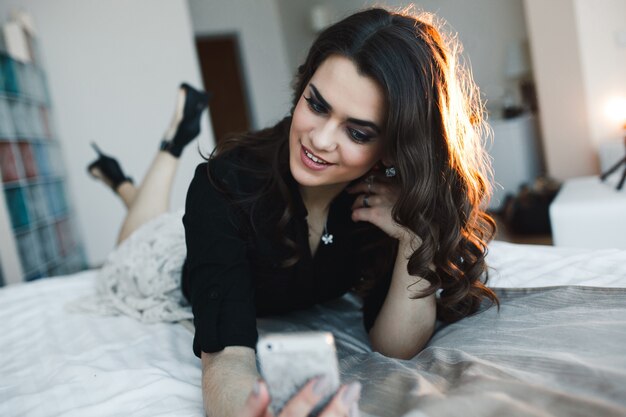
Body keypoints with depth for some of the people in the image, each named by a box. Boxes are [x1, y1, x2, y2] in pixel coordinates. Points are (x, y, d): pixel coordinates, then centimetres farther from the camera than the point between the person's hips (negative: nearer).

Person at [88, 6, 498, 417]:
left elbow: (395, 347, -31)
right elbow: (228, 353, -47)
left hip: (309, 307, 2)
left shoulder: (403, 196, -33)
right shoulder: (226, 184, -40)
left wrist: (415, 235, -46)